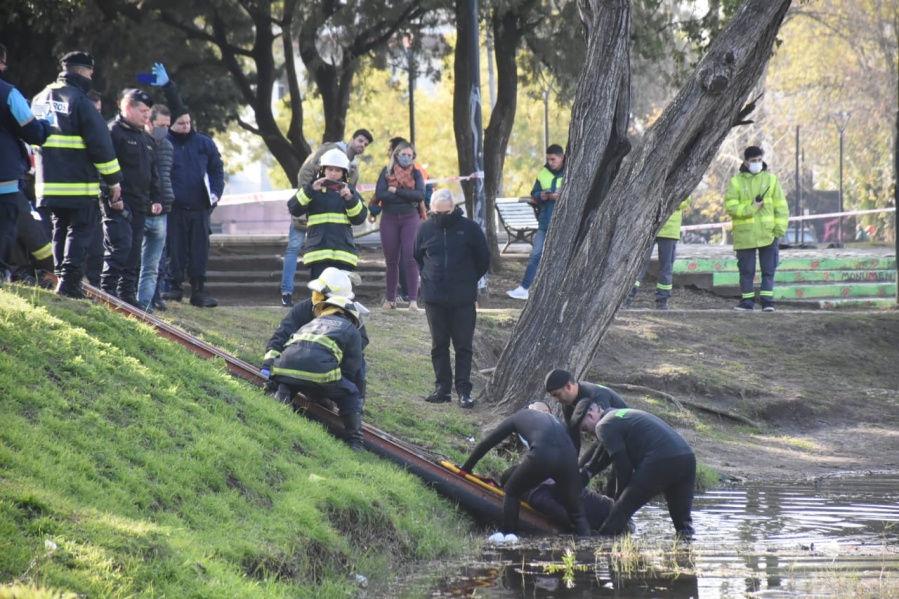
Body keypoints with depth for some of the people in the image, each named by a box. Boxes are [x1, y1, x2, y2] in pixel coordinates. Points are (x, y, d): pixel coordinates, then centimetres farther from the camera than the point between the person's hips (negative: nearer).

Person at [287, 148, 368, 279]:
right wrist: (311, 190, -15)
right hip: (318, 250, -1)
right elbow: (294, 209, -4)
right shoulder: (312, 188, 11)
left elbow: (359, 217, 4)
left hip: (343, 251, 1)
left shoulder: (349, 190, 14)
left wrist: (350, 198, -12)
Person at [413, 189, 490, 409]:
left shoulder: (469, 228, -6)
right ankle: (442, 388, 15)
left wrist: (469, 280, 8)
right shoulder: (425, 229, 0)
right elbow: (416, 257, 18)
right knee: (439, 345, 9)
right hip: (434, 298, 2)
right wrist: (428, 276, 11)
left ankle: (464, 390, 4)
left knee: (463, 346, 0)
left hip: (463, 300, -2)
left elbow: (483, 259, 5)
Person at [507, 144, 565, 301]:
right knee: (536, 254, -1)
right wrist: (541, 196, -10)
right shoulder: (543, 174, 8)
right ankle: (525, 288, 0)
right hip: (545, 222, 3)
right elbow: (534, 195, 12)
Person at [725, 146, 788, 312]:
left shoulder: (771, 179, 6)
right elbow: (731, 207, -5)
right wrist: (751, 208, -15)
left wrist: (779, 229, -3)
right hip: (744, 235, -1)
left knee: (768, 270, 2)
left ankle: (767, 301, 6)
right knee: (746, 270, 4)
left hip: (767, 234, 1)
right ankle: (747, 301, 12)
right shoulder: (736, 182, 2)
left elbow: (781, 207, 5)